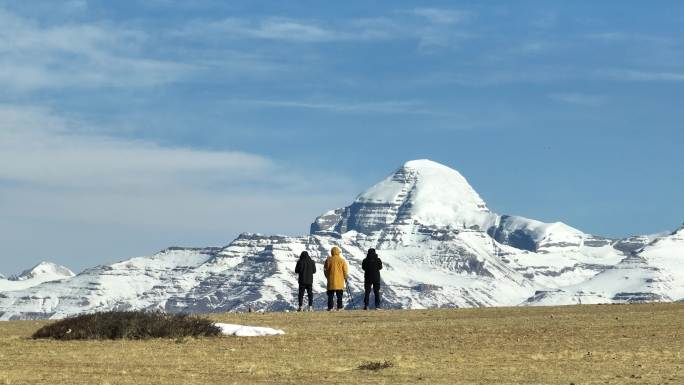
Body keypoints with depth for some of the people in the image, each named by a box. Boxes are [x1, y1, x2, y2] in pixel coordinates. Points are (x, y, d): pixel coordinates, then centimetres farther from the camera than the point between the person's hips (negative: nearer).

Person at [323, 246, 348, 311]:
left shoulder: (328, 260, -1)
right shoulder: (342, 260, -3)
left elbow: (325, 269, 4)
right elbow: (345, 270, -1)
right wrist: (345, 277, 15)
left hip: (331, 280, 0)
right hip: (340, 281, 0)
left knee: (330, 295, 6)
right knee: (339, 296, 6)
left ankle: (330, 307, 2)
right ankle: (339, 307, 3)